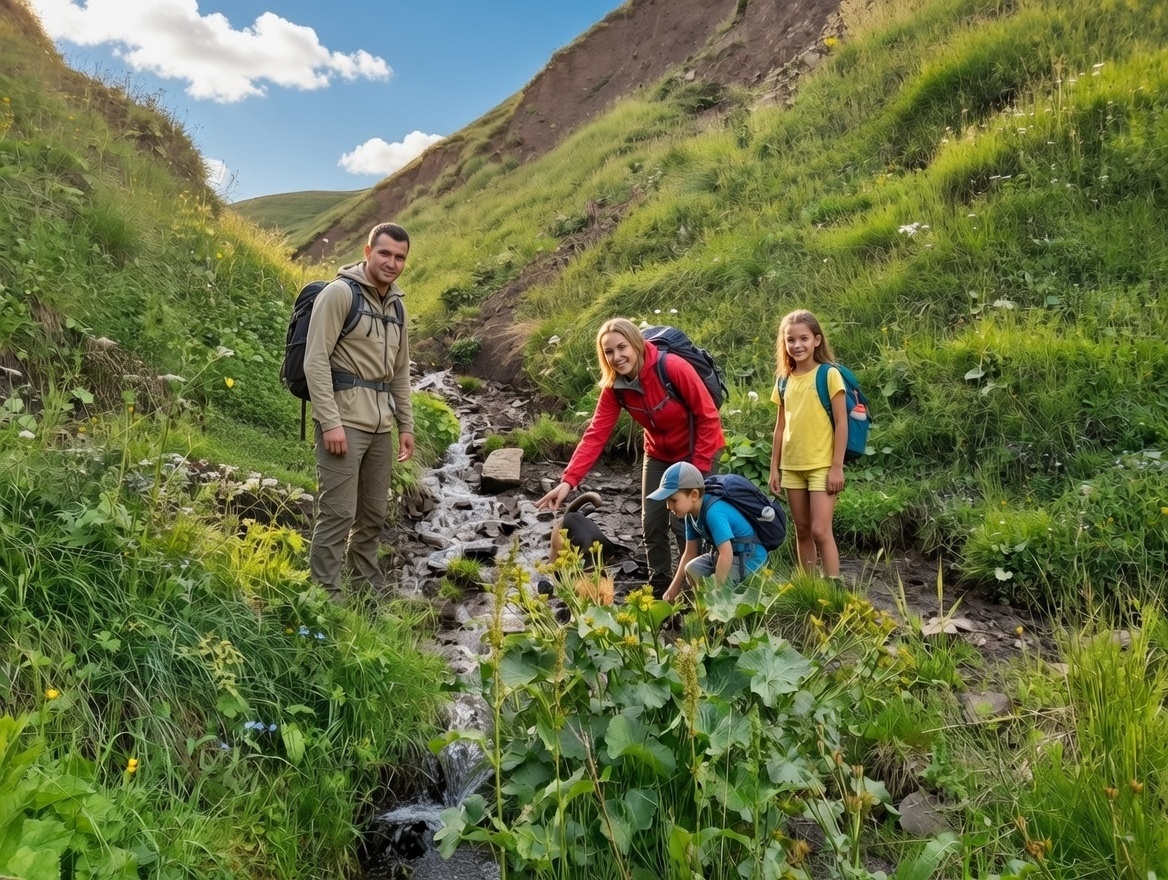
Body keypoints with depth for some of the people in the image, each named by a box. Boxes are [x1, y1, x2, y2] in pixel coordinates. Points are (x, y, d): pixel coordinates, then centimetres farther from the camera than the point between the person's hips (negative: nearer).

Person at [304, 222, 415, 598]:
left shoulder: (396, 306, 17)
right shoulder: (340, 293, -6)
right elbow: (315, 360, -13)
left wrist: (406, 425, 18)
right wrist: (330, 421, -19)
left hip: (380, 425, 8)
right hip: (344, 420, -7)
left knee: (374, 514, 12)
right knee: (338, 513, -7)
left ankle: (364, 588, 25)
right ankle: (324, 596, 3)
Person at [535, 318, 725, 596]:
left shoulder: (673, 368, -30)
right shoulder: (614, 387, -14)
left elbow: (709, 417, -22)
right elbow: (596, 434, -19)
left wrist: (699, 466, -20)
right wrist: (568, 480, -30)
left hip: (697, 449, -5)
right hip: (659, 454, 5)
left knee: (684, 521, -9)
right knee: (652, 523, 4)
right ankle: (660, 588, 22)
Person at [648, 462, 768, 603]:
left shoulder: (714, 512, -30)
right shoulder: (691, 513, -2)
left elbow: (726, 554, -34)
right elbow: (690, 553, 6)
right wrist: (673, 590, 5)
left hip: (750, 557, -9)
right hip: (727, 555, 9)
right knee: (692, 569, -6)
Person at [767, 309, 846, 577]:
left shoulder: (829, 374, -8)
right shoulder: (784, 380, 7)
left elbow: (841, 423, -9)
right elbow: (781, 426, 11)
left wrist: (837, 467, -13)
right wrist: (774, 467, 9)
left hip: (822, 466, -5)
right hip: (792, 466, 5)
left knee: (820, 531, -8)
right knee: (802, 531, 11)